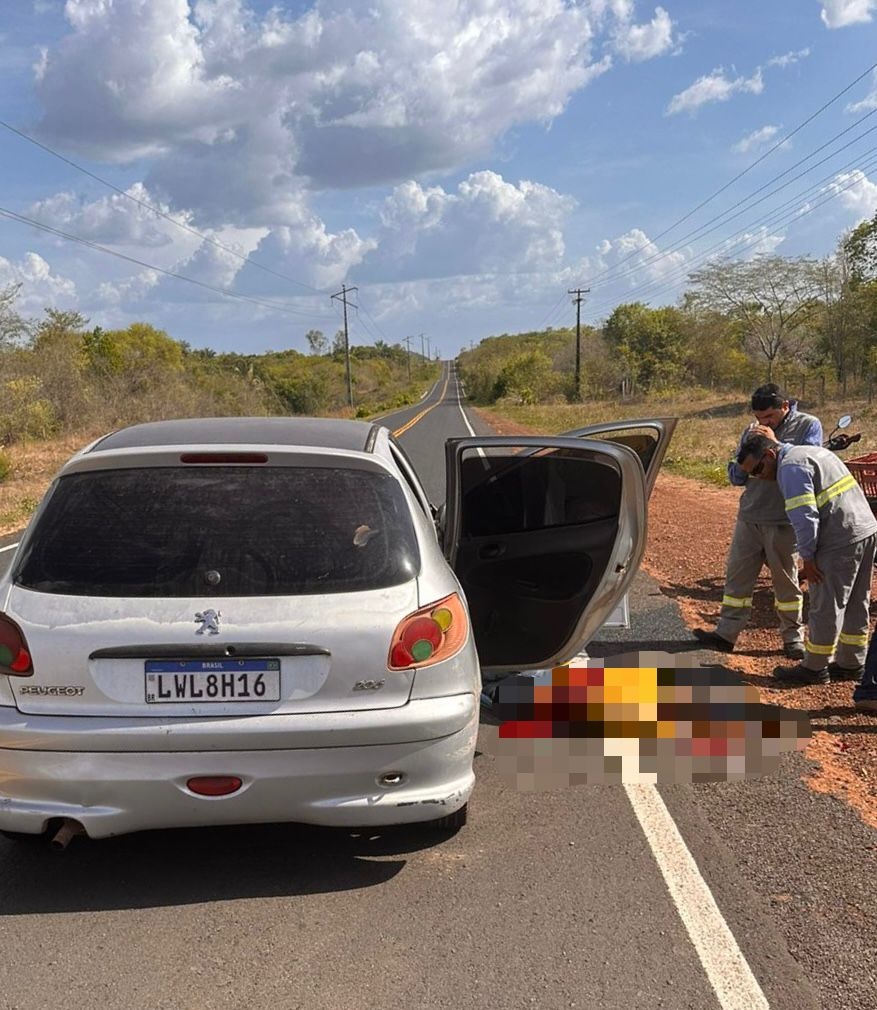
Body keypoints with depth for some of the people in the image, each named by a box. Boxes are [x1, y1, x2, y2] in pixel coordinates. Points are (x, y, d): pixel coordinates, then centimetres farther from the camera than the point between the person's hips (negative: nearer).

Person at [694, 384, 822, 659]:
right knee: (737, 575, 6)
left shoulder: (808, 425, -1)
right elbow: (735, 477, 9)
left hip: (783, 522, -4)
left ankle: (793, 638, 19)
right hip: (749, 518, 4)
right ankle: (726, 633, 13)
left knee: (786, 580, 6)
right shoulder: (752, 432, 9)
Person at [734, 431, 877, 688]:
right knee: (856, 605, 18)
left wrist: (807, 557, -12)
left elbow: (805, 517, -20)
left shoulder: (791, 467, -14)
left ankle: (815, 668, 13)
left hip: (840, 542, -10)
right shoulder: (812, 450, 16)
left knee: (826, 607, 2)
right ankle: (850, 663, 28)